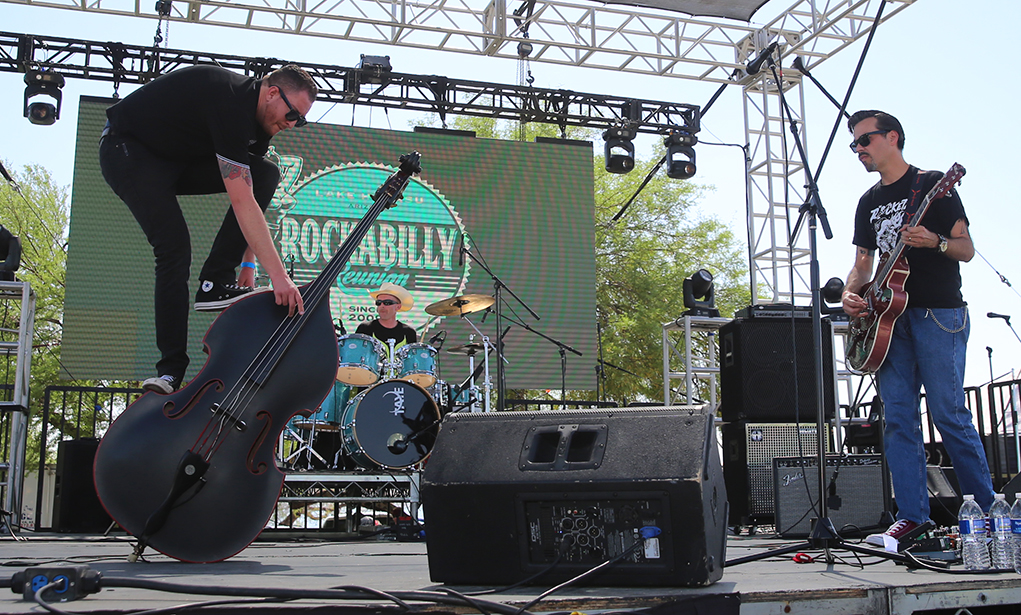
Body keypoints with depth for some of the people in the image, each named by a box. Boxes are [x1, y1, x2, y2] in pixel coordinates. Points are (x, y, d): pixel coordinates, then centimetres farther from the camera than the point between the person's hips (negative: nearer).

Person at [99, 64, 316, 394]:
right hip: (128, 151, -8)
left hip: (179, 157, 8)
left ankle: (215, 284, -13)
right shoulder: (231, 102, -32)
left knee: (265, 175, -12)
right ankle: (171, 370, -18)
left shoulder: (258, 118, -3)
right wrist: (278, 274, -41)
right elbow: (241, 202, -39)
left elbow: (250, 201, 3)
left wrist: (248, 264, -4)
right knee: (174, 246, -24)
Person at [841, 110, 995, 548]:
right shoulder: (869, 202, 19)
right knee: (898, 418, 0)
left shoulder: (932, 184, 2)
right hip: (890, 316, 6)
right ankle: (912, 516, 3)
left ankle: (986, 512, 5)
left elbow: (966, 249, -2)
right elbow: (863, 263, 21)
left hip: (939, 314, -6)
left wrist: (934, 242, -21)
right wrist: (851, 292, 2)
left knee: (949, 414, -8)